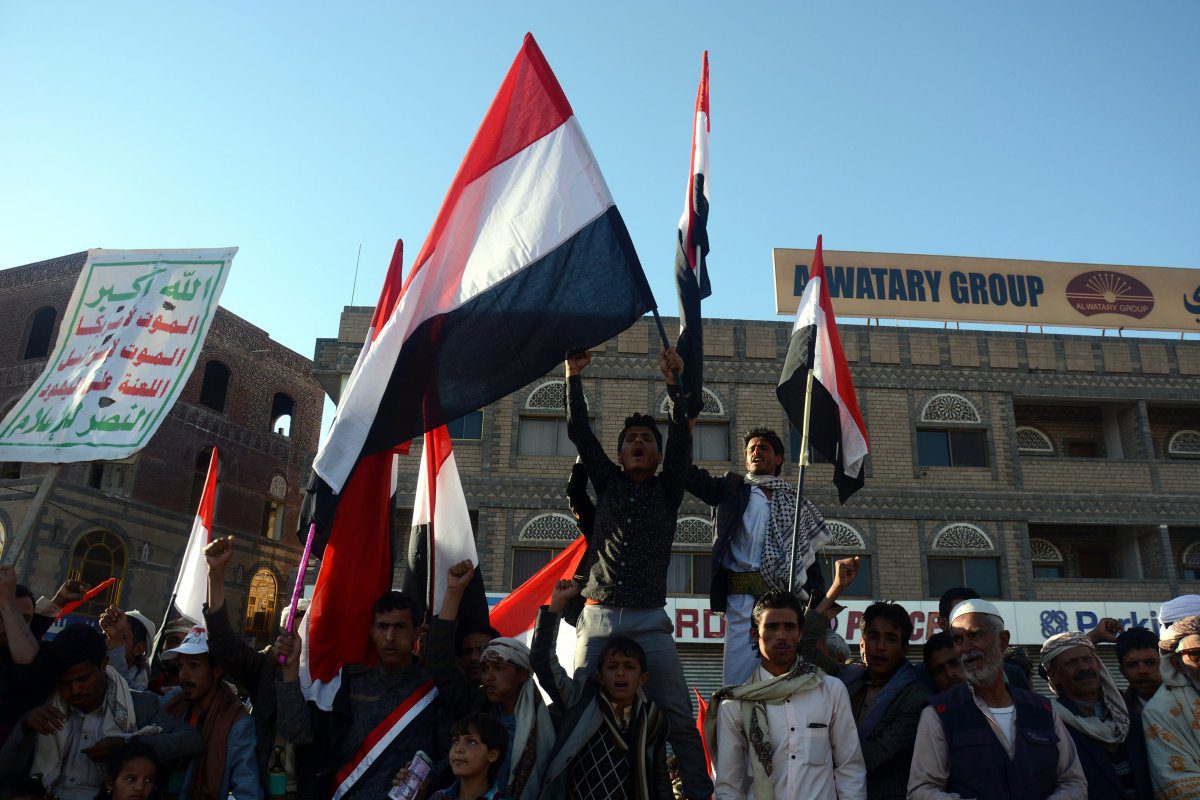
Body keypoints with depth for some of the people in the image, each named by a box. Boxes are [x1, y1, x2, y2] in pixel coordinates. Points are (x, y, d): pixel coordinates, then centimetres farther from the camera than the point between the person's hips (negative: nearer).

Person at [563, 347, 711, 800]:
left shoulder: (667, 490, 13)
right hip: (598, 616, 1)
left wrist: (673, 384, -8)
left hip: (649, 620, -1)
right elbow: (579, 432, 10)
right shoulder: (608, 483, 16)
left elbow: (682, 440, -1)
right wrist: (574, 376, 5)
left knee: (679, 717, -5)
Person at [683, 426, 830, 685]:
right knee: (738, 681, -8)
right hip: (743, 598, -2)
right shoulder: (732, 488, 16)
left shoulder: (796, 501, 21)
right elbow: (691, 476, 2)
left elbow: (812, 555, 20)